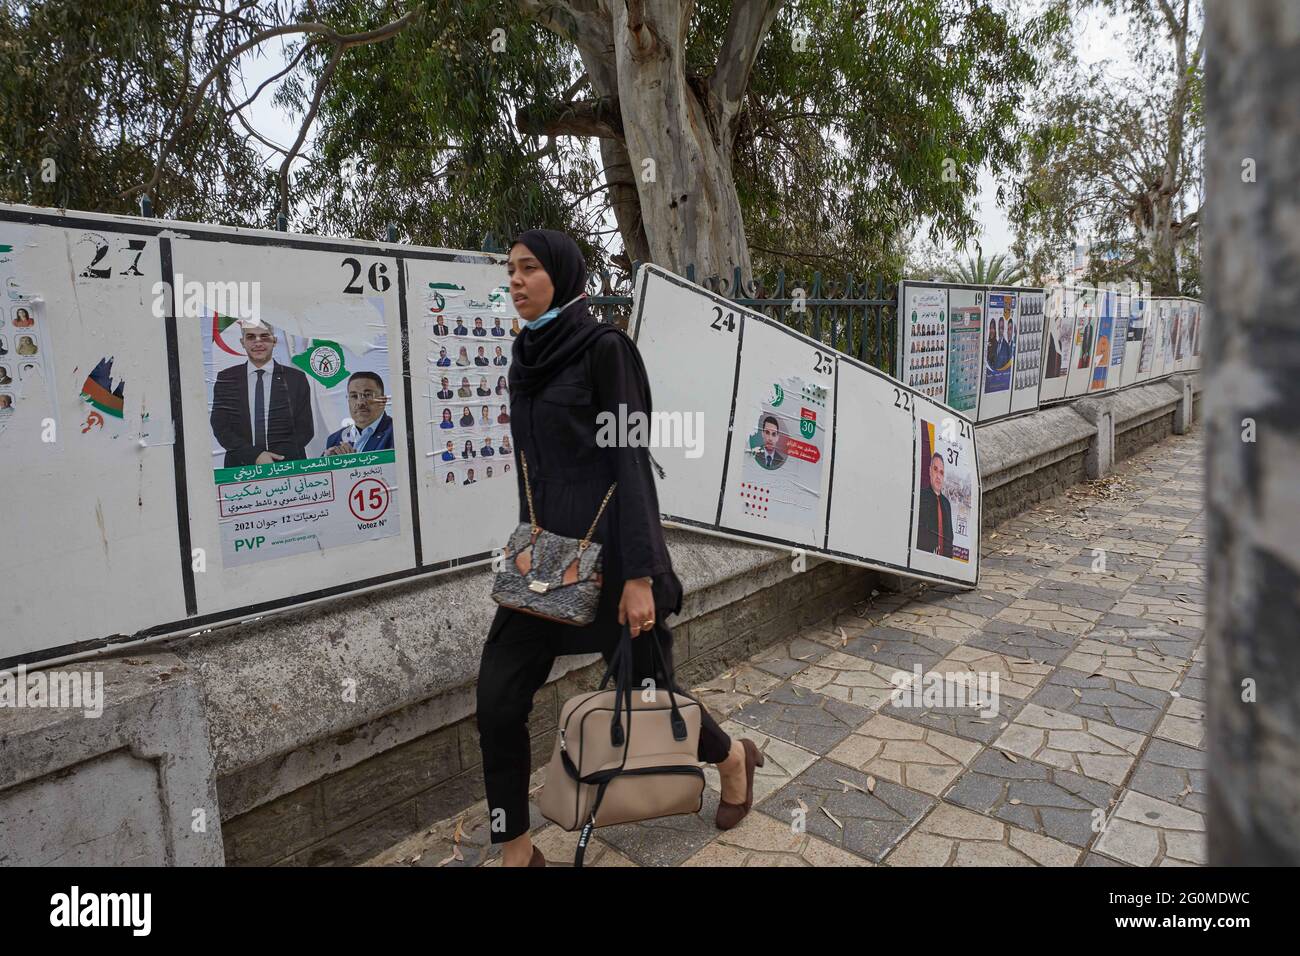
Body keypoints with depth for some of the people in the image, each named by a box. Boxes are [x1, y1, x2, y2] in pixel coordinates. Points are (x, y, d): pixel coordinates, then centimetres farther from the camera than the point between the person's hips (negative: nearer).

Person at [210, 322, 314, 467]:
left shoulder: (296, 378, 9)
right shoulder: (225, 379, 12)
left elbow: (305, 428, 5)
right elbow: (220, 428, 6)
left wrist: (276, 458, -8)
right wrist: (255, 455, -9)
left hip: (287, 466, -2)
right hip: (240, 467, 2)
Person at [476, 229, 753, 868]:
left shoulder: (603, 348, -10)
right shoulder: (527, 357, 11)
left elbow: (630, 460, -15)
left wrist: (640, 574, -19)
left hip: (605, 548, -6)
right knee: (497, 700, -1)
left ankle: (733, 759, 42)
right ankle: (517, 851, 19)